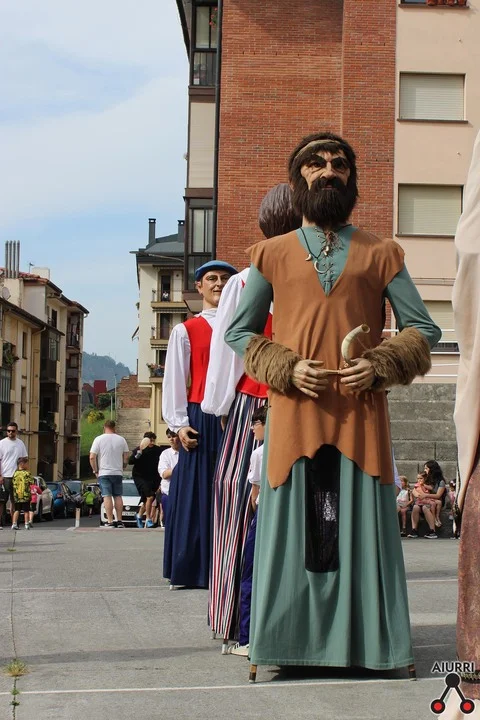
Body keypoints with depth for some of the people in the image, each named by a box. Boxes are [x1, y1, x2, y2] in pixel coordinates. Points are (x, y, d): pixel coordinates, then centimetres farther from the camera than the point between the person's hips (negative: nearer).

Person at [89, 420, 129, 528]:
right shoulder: (121, 439, 5)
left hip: (104, 473, -3)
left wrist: (95, 471, 2)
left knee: (107, 496, -5)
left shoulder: (99, 439, -3)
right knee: (118, 496, 9)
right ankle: (119, 521, 8)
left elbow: (92, 457, -7)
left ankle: (110, 522, -10)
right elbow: (126, 457, 8)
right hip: (118, 473, 3)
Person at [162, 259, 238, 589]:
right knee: (197, 492, -1)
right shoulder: (186, 331, 9)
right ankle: (192, 569, 5)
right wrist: (179, 423, -6)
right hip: (200, 419, -2)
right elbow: (174, 380, 4)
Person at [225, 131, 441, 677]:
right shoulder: (273, 254, 13)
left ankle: (379, 643, 8)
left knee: (365, 523, 1)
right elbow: (238, 332, 13)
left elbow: (423, 329, 12)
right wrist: (286, 368, -4)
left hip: (362, 411, 0)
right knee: (293, 524, 0)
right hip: (294, 411, 0)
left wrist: (381, 365, -7)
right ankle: (282, 643, 7)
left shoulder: (381, 255, 12)